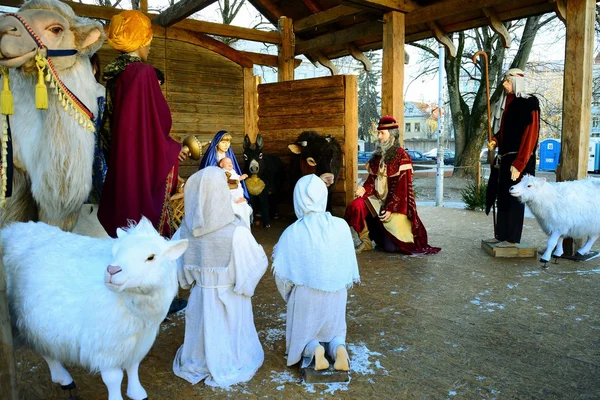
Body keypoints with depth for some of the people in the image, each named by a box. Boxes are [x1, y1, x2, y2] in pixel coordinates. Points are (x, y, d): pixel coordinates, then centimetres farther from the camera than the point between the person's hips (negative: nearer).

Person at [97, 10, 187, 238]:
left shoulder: (113, 74, 10)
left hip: (120, 154, 8)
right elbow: (158, 119, -15)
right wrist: (173, 148, -1)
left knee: (122, 201, 13)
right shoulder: (144, 72, -14)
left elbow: (110, 121, 16)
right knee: (145, 203, -2)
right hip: (145, 155, -8)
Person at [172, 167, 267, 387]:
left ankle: (198, 365, 46)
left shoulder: (186, 229, -15)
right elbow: (258, 261, -17)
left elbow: (174, 260, 0)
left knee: (202, 329, 25)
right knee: (228, 333, 20)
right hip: (229, 296, -3)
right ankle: (229, 368, 40)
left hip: (199, 293, 3)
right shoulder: (236, 231, -28)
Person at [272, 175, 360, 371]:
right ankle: (338, 348, -6)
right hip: (336, 293, 2)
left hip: (306, 295, -2)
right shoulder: (341, 226, -13)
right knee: (334, 331, 25)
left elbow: (283, 274, -9)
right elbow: (349, 263, 0)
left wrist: (288, 294, 10)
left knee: (303, 334, 22)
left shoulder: (292, 233, -19)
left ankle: (313, 349, -9)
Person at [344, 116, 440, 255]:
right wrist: (364, 189, -14)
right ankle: (366, 242, -5)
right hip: (377, 200, 6)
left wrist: (390, 209, -21)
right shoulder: (377, 156, 9)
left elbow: (402, 187, -15)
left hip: (395, 204, -5)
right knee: (355, 206, -25)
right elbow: (372, 179, 9)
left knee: (391, 247, -13)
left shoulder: (402, 157, -10)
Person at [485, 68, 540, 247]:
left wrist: (519, 164, -21)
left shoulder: (528, 104, -12)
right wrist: (494, 140, 1)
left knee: (514, 197, -3)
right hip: (504, 158, 8)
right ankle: (501, 235, 19)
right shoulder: (505, 102, 12)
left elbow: (530, 135, -17)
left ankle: (512, 239, 5)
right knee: (502, 197, 11)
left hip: (518, 159, -8)